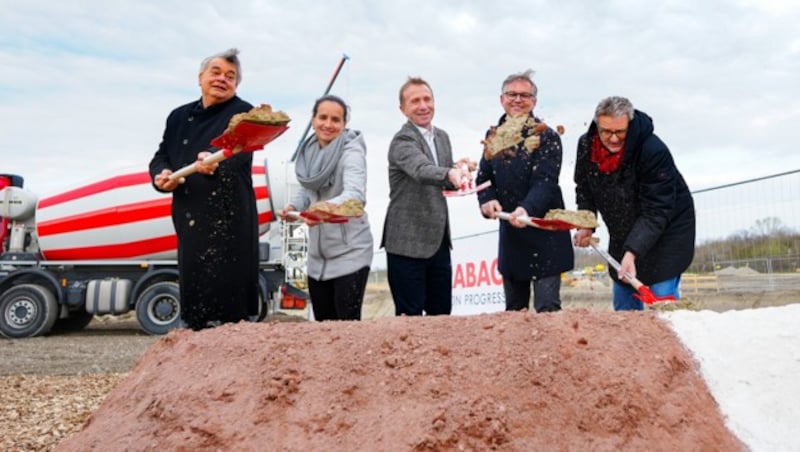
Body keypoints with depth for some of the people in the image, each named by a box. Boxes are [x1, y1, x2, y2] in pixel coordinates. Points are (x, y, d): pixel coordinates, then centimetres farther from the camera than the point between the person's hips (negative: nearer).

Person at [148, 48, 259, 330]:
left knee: (226, 290, -8)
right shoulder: (179, 116, 16)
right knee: (192, 289, 12)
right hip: (189, 218, 6)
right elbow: (161, 157, 16)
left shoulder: (243, 114, -2)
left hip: (228, 220, -6)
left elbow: (236, 151, -21)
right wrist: (162, 176, -7)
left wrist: (216, 163, -42)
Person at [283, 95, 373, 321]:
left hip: (350, 253, -7)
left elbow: (356, 194, -33)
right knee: (323, 323, 14)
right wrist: (295, 204, -5)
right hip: (317, 255, 7)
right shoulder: (310, 151, 5)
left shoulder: (351, 152, -16)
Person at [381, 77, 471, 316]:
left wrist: (459, 172, -5)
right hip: (408, 242, -7)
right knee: (410, 315, 2)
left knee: (442, 312, 15)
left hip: (438, 240, 7)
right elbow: (422, 170, -34)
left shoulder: (442, 136, 11)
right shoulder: (402, 141, -14)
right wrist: (450, 173, -53)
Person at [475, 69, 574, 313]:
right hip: (510, 233, 6)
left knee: (547, 308, -6)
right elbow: (484, 177, 10)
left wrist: (526, 209, -37)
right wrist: (487, 201, -11)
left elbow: (544, 182, -19)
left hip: (544, 235, -5)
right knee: (514, 308, 16)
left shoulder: (546, 137, -9)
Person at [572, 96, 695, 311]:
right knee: (623, 303, 10)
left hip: (667, 227, -6)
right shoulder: (586, 145, -11)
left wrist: (632, 252, -38)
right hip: (622, 232, 6)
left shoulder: (654, 151, -29)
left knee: (662, 297, -13)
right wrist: (585, 225, -6)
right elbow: (584, 188, 7)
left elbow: (656, 213, -30)